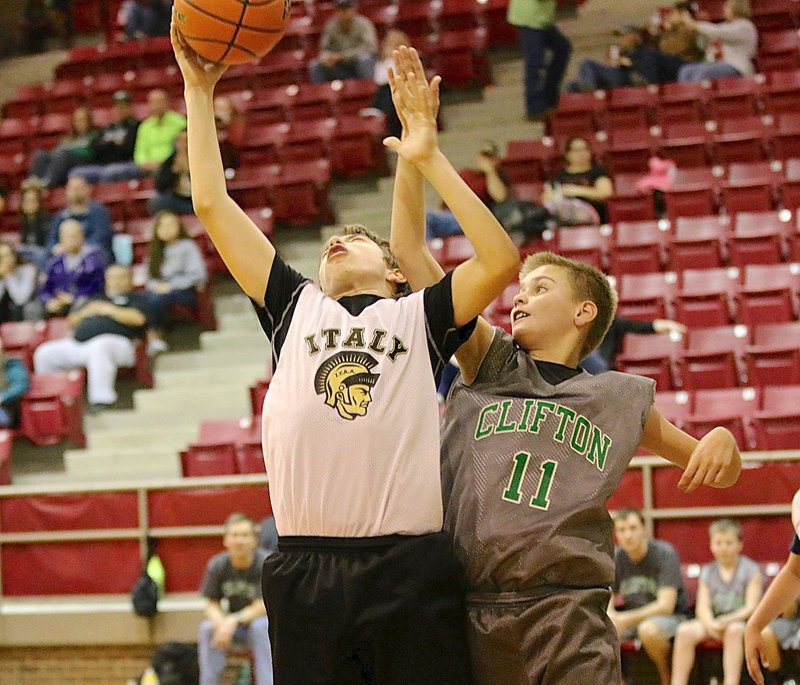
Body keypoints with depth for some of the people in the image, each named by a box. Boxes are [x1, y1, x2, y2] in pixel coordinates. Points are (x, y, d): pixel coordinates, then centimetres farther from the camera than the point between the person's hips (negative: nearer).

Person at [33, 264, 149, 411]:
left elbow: (137, 318, -4)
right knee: (44, 354, -10)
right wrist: (85, 312, 11)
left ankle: (101, 400, -48)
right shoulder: (96, 299, 36)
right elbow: (72, 321, 32)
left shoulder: (137, 298, 18)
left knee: (98, 348, -43)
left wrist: (109, 310, 1)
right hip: (77, 343, 7)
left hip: (114, 341, -7)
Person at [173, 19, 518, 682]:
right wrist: (199, 91, 17)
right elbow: (213, 207, 18)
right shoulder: (295, 305, 20)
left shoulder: (421, 316, 15)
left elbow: (501, 260, -1)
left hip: (410, 569, -2)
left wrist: (430, 159, 1)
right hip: (305, 570, 2)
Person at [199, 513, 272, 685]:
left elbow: (261, 607, -23)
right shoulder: (216, 565, -10)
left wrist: (234, 621, -38)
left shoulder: (264, 564, -20)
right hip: (230, 623, 3)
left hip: (259, 620, -3)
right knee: (207, 628, -25)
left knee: (260, 626, -36)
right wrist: (220, 622, -29)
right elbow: (211, 605, -6)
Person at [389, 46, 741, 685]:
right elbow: (409, 248, 8)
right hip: (470, 614, 1)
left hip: (566, 616, -1)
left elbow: (716, 472, 22)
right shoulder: (490, 362, 13)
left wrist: (722, 440, -2)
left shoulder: (621, 396, 13)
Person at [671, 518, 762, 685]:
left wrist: (727, 621, -24)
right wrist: (710, 624, -20)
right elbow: (702, 606, 3)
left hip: (740, 621, -4)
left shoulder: (750, 570, 2)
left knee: (734, 630, -38)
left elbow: (751, 607, -8)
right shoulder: (708, 572, 13)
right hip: (713, 622, 4)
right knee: (685, 631, -25)